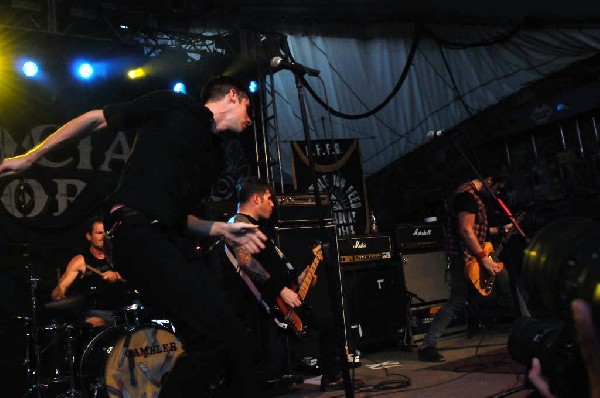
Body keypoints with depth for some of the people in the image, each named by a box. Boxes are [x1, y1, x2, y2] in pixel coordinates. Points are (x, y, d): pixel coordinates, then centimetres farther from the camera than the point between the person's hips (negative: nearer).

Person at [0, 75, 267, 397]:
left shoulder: (215, 157, 24)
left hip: (174, 240, 8)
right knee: (216, 333, -19)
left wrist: (222, 229, 10)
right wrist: (29, 157, 6)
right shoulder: (173, 106, 7)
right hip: (139, 232, -8)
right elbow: (95, 119, 8)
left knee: (233, 340, 0)